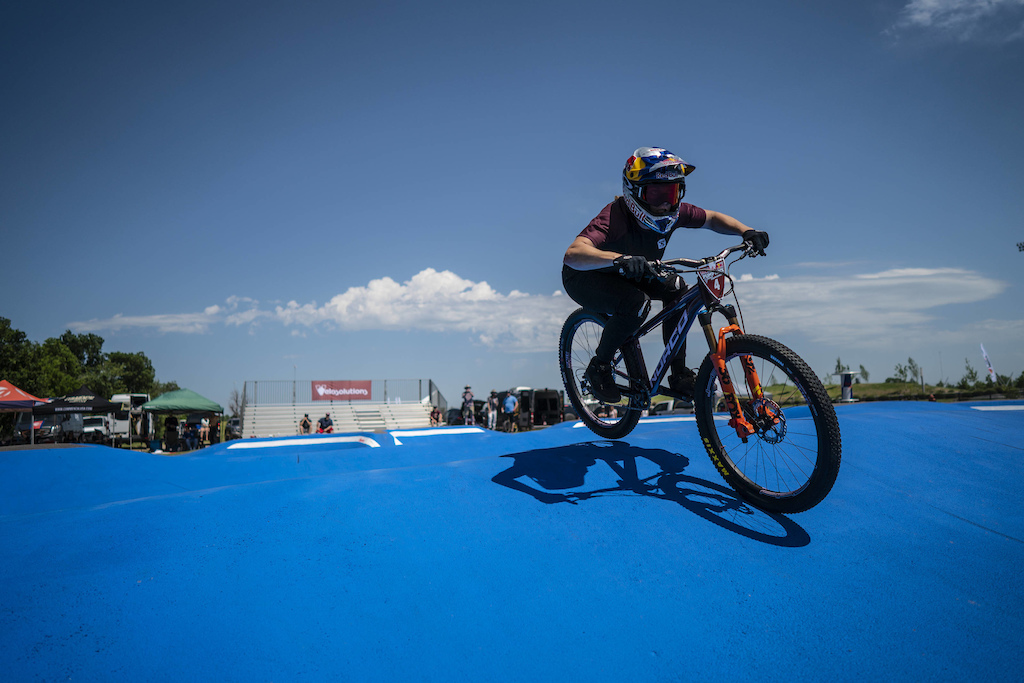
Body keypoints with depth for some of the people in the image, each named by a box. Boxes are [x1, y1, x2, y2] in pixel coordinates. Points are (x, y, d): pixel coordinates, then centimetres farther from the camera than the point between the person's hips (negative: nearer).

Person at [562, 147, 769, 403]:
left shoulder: (672, 212, -16)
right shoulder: (616, 216, -34)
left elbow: (712, 218, 2)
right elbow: (572, 254, -49)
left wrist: (746, 231, -17)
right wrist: (619, 258, -65)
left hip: (629, 275, 7)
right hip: (585, 279, -6)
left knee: (676, 289, -15)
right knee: (636, 303, -33)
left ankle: (679, 374, -1)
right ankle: (599, 368, -9)